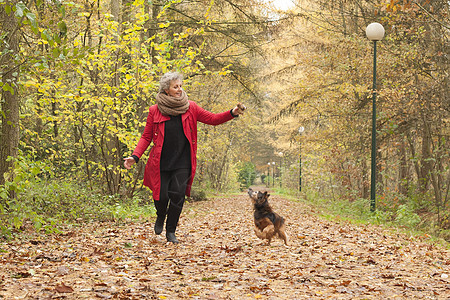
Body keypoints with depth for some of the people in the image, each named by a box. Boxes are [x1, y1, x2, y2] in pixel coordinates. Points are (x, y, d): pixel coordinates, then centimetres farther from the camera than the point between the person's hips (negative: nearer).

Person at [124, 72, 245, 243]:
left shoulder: (190, 108, 4)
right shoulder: (155, 111, 1)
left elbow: (213, 119, 6)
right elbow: (146, 136, 4)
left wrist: (233, 113, -10)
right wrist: (135, 156, -8)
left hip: (182, 163, 1)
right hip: (161, 163, -1)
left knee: (177, 196, -6)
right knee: (161, 197, -3)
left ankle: (171, 231, 13)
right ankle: (161, 217, 33)